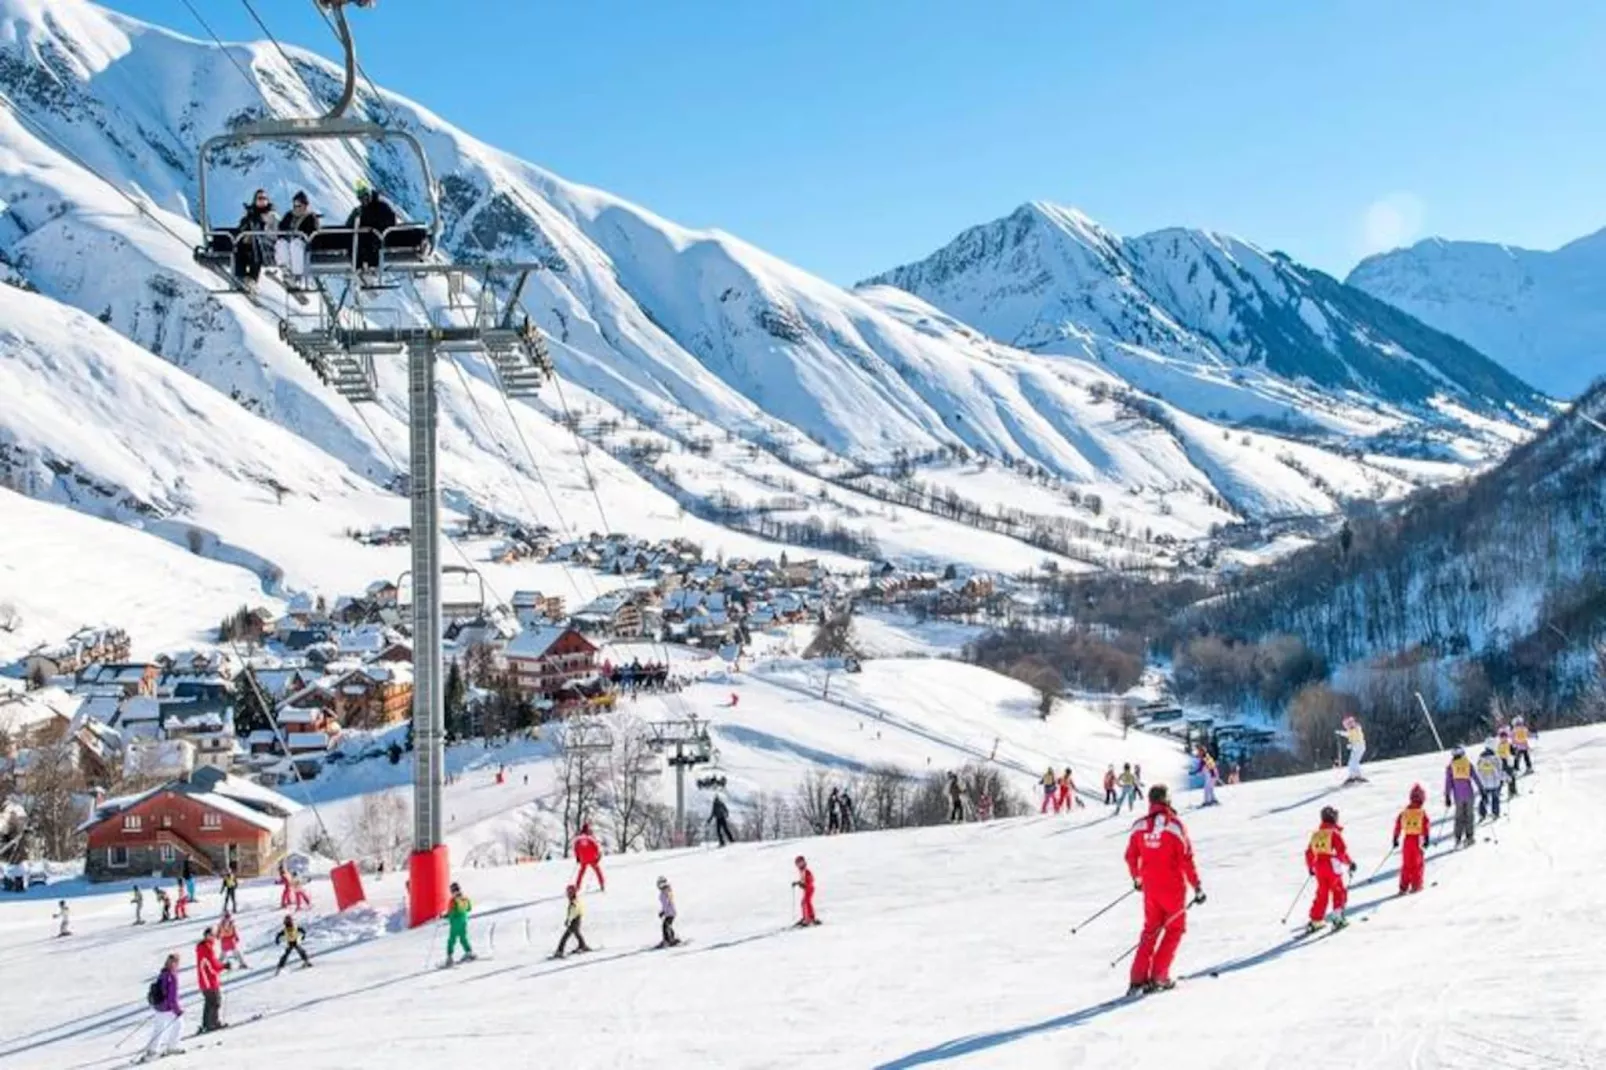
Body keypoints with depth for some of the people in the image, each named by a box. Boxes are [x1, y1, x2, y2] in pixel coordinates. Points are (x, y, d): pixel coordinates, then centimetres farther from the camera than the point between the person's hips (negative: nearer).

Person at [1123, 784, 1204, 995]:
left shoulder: (1139, 825, -1)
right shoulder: (1174, 824, -14)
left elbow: (1131, 857, 6)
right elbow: (1186, 859, -15)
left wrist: (1137, 879, 24)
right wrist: (1196, 886, -8)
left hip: (1150, 887, 4)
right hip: (1173, 887, -4)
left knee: (1151, 930, 16)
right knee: (1175, 929, 12)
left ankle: (1138, 979, 6)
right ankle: (1158, 976, 3)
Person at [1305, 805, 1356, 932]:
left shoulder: (1316, 834, 11)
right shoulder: (1334, 833, -8)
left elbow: (1309, 853, 15)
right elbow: (1342, 851, -15)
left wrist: (1311, 867, 27)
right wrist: (1350, 863, -4)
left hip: (1319, 868, 6)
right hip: (1332, 868, -6)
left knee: (1322, 894, 14)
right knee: (1339, 892, 8)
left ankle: (1315, 921, 12)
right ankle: (1337, 916, -2)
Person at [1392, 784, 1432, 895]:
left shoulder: (1404, 812, 3)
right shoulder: (1422, 813, -9)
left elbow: (1398, 824, 6)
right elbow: (1427, 825, -14)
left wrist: (1396, 839, 13)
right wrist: (1427, 839, -9)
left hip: (1406, 840, 4)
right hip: (1417, 840, -4)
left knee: (1406, 864, 12)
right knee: (1418, 863, 8)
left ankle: (1403, 887, 11)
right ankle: (1416, 885, 5)